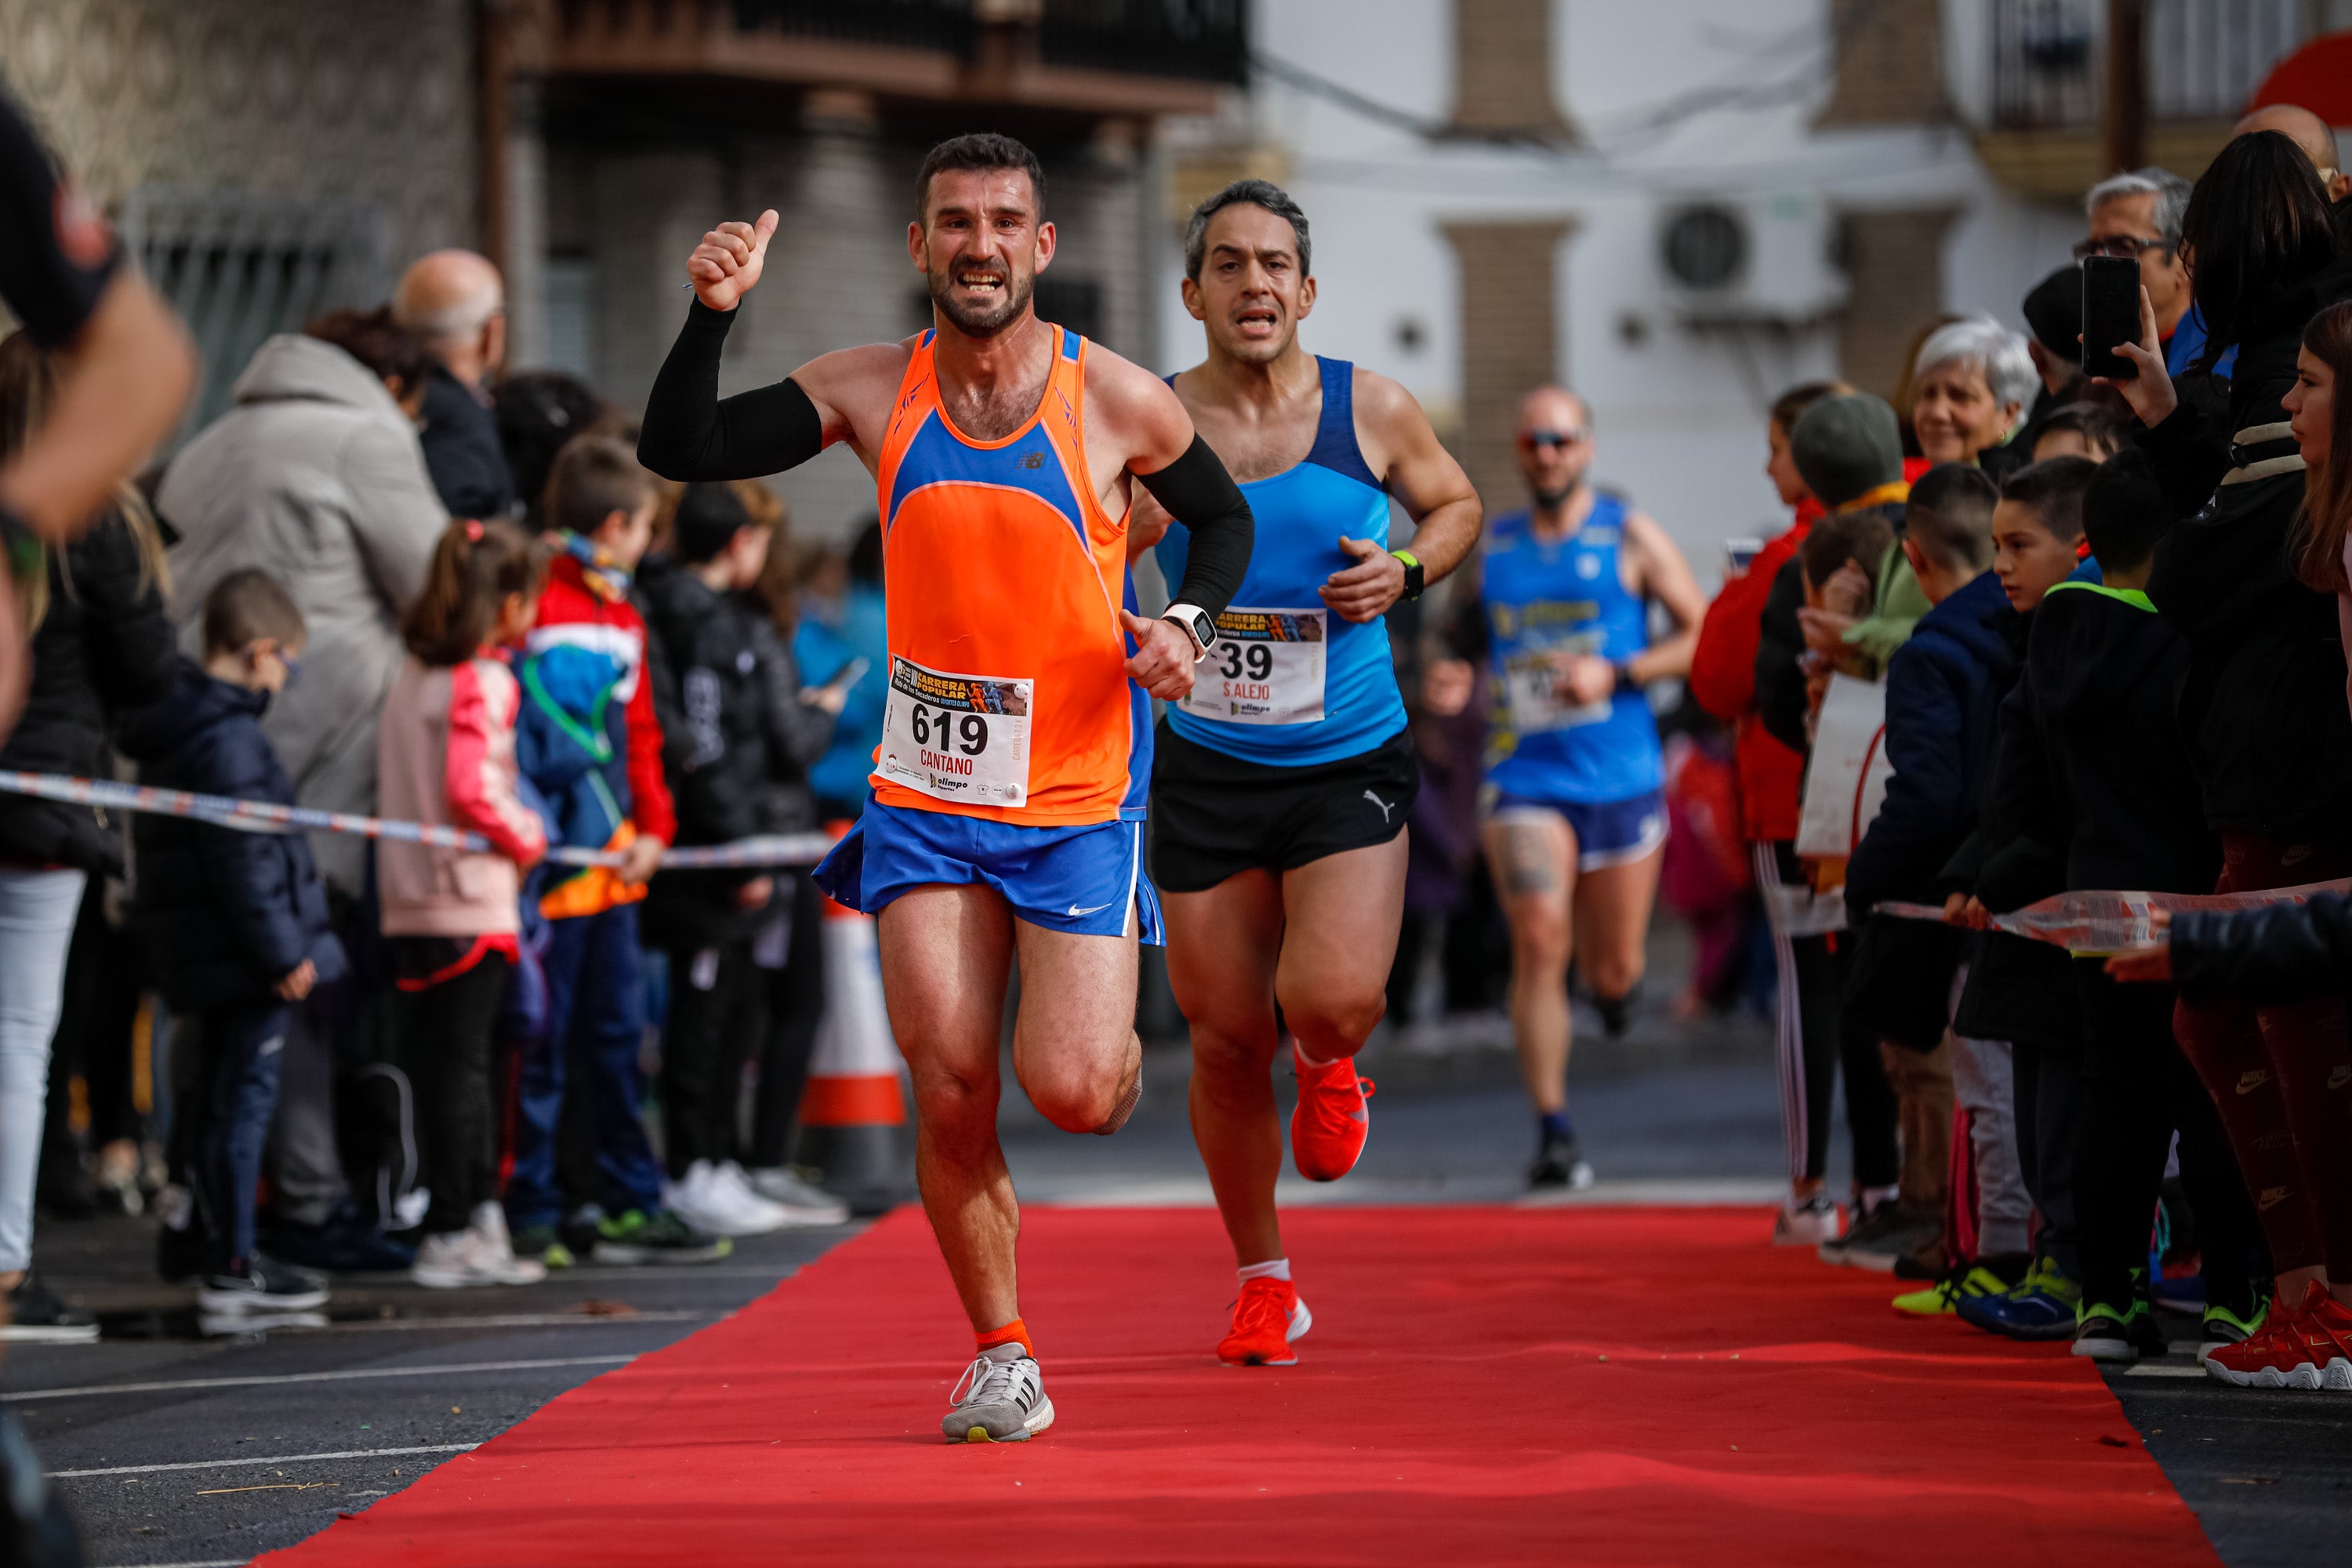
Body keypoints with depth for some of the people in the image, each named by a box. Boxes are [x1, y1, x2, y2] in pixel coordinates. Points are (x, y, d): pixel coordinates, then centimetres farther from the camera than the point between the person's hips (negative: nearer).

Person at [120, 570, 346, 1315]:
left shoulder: (179, 729, 14)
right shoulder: (228, 740, -18)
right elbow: (244, 858, -21)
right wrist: (282, 952, -17)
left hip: (202, 954, 10)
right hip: (241, 955, -10)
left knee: (217, 1099, 15)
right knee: (244, 1097, -6)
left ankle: (225, 1250, 23)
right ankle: (232, 1269, -4)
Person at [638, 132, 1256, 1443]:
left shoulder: (1117, 401, -7)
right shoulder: (874, 393, -2)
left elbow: (1225, 517, 9)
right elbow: (681, 451, -2)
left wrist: (1193, 621, -10)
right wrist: (715, 313, -17)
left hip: (1079, 791, -2)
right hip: (926, 786, 2)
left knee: (1071, 1091, -9)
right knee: (952, 1089, -6)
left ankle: (1115, 1034, 29)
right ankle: (1002, 1358, 11)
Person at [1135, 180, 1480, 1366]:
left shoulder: (1371, 411, -5)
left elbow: (1456, 504, 13)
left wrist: (1406, 571, -7)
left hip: (1349, 765, -1)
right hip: (1205, 771, 1)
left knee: (1331, 1001, -21)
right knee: (1226, 1041, 5)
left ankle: (1329, 1071, 19)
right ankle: (1264, 1281, 26)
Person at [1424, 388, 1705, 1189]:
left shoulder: (1629, 536, 2)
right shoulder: (1491, 546, 10)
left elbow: (1704, 634, -1)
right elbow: (1461, 636, 23)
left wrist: (1616, 674, -15)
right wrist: (1449, 678, -1)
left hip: (1621, 778, -1)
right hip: (1525, 779, 1)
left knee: (1613, 971, 6)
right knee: (1538, 946, -17)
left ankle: (1615, 985, 46)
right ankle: (1553, 1131, -13)